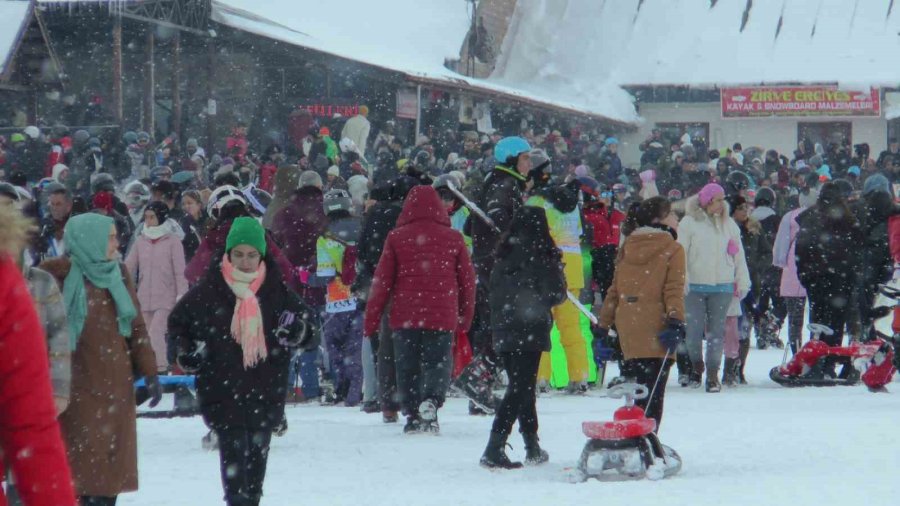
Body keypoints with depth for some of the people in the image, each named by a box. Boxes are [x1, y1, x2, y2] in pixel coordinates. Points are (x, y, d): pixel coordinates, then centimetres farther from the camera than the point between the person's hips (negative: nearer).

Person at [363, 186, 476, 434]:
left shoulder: (397, 238, 1)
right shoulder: (453, 238, 4)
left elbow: (382, 281, 0)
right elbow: (467, 280, 8)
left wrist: (371, 319, 5)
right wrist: (465, 316, 20)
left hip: (405, 317, 0)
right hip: (442, 317, 0)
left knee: (408, 367, 10)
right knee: (437, 364, 5)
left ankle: (412, 414, 4)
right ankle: (431, 401, -21)